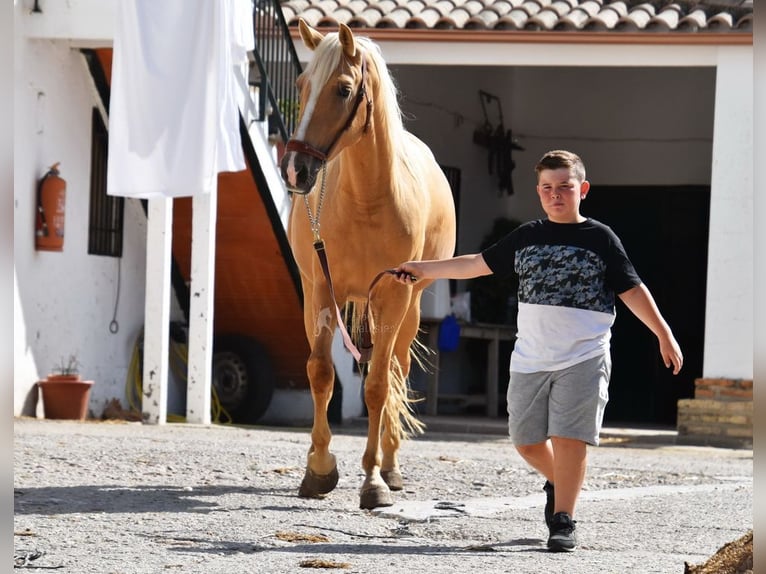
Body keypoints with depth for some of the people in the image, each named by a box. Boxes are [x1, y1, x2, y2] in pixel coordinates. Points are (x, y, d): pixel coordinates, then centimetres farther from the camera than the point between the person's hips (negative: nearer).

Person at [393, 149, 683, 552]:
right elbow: (478, 264, 16)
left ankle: (563, 522, -4)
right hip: (529, 359, 4)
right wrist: (425, 270, 14)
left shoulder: (600, 239, -1)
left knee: (568, 437, -11)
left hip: (583, 358, -4)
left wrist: (664, 335, -4)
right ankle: (557, 484, 37)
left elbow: (632, 291, 0)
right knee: (526, 440, 9)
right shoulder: (526, 238, 10)